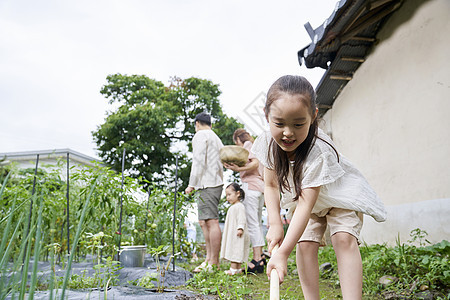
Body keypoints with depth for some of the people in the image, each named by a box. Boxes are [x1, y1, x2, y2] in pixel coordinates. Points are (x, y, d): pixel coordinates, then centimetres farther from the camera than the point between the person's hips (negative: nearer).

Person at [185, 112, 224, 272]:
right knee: (203, 222, 12)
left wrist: (192, 184, -10)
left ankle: (214, 262, -7)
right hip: (217, 182, 10)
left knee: (211, 221, -10)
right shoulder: (216, 138, 26)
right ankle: (209, 258, 15)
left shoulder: (200, 135, -1)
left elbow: (199, 161, -12)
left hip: (207, 185, -10)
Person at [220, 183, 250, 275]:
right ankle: (238, 269, 13)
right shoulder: (233, 207, 21)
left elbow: (241, 218, -21)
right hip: (231, 234, 10)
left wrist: (240, 228, -30)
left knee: (236, 251, -9)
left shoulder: (239, 206, -11)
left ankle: (233, 269, -9)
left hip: (237, 234, -10)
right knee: (235, 251, 10)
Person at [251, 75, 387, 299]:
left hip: (339, 196, -4)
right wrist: (275, 224, -21)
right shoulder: (268, 144, -23)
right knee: (305, 244, -10)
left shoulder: (318, 151, -39)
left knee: (344, 239, -21)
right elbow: (271, 185, -9)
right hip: (300, 196, 4)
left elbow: (306, 205, -39)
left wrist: (282, 253, -40)